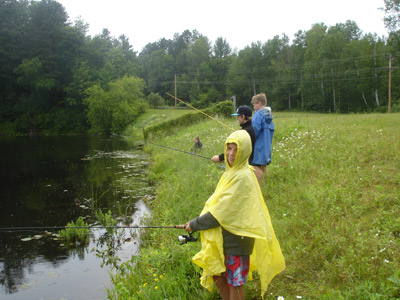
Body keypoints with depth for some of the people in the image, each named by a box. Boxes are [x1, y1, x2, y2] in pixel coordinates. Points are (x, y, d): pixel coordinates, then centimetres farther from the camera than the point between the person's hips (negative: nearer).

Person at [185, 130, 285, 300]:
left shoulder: (243, 177, -22)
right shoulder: (231, 172, 5)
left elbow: (222, 212, -22)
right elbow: (216, 204, 11)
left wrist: (195, 224, -14)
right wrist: (198, 223, 2)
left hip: (237, 238, -8)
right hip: (222, 235, 8)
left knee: (234, 282, 7)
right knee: (216, 274, 19)